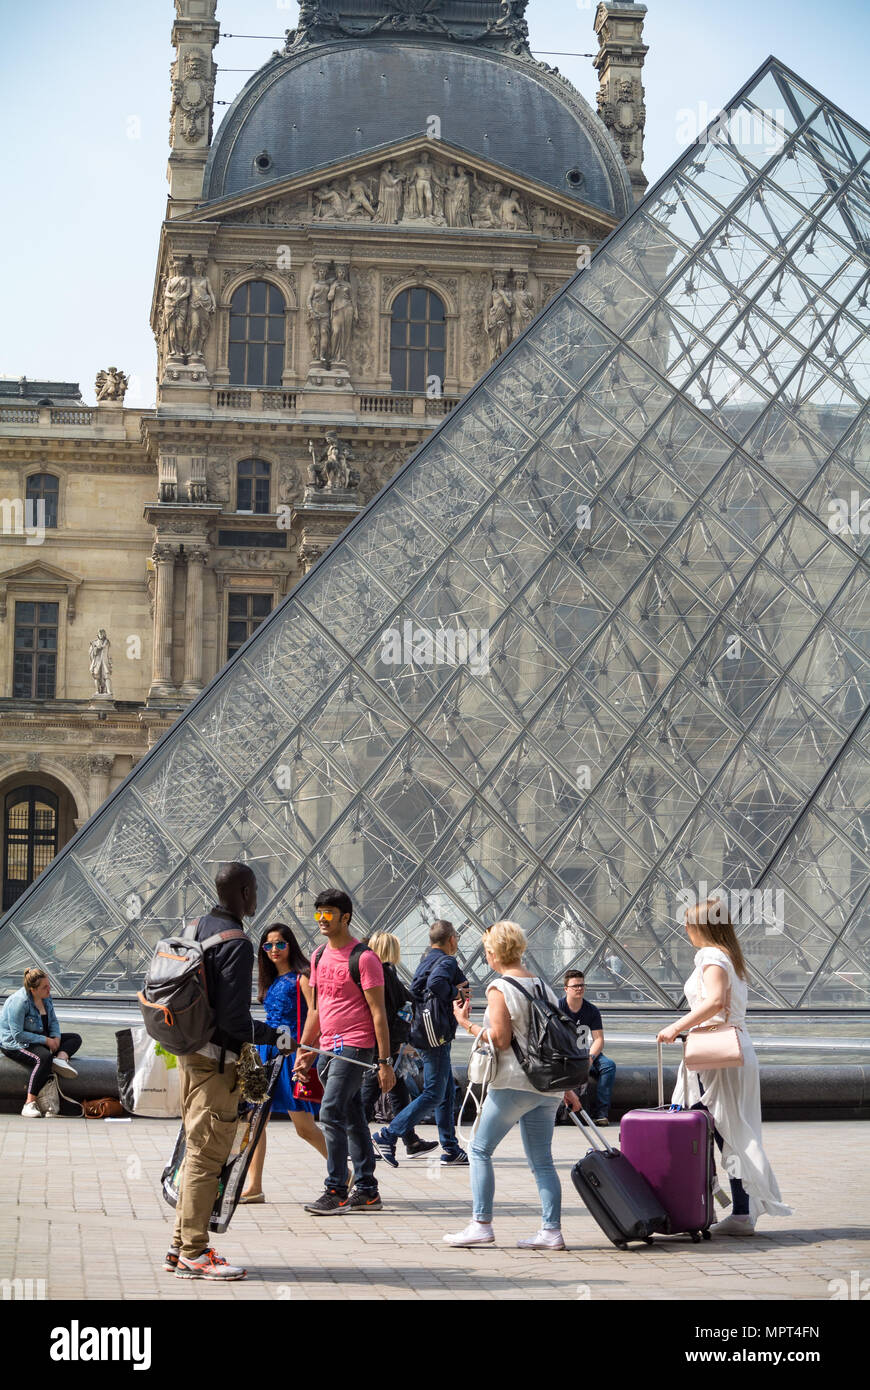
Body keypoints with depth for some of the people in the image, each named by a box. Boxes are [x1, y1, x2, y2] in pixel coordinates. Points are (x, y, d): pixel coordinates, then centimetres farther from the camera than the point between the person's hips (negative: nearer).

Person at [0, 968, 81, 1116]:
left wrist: (56, 1037, -7)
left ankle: (61, 1056, -27)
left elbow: (53, 1021, 14)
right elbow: (18, 1035, -26)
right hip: (14, 1043, -9)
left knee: (75, 1038, 2)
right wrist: (46, 1040, -23)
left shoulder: (46, 996, 1)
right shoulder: (19, 1001, -24)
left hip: (39, 1038, 9)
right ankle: (30, 1102, -38)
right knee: (43, 1057, -37)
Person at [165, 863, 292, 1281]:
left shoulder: (199, 929, 11)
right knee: (207, 1154, -4)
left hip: (191, 1053, 10)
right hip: (216, 1058, -10)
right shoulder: (236, 943, -18)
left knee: (198, 1151, 16)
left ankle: (181, 1247, 21)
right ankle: (193, 1254, 0)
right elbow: (233, 1018, -23)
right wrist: (276, 1037, -15)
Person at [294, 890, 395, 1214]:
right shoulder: (319, 956, 13)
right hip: (329, 1048, 8)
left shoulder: (363, 958, -10)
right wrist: (305, 1049, 17)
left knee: (331, 1113, -14)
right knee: (352, 1119, 11)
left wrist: (384, 1061, -14)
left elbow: (378, 1012, -11)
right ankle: (367, 1192, 16)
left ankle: (335, 1192, -9)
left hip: (354, 1046, -8)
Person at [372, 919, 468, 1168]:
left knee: (447, 1091, 13)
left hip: (426, 1033, 10)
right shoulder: (447, 962, -12)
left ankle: (450, 1148, 16)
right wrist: (456, 992, -15)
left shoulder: (426, 961, 16)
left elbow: (415, 991, 11)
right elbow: (435, 984, -32)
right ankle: (388, 1135, -8)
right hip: (437, 1037, -10)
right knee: (433, 1094, -7)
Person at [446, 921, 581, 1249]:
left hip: (514, 1084, -7)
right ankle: (551, 1231, 4)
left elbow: (500, 1040, -16)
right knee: (541, 1160, 9)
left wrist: (466, 1023, -3)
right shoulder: (543, 985, 13)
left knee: (480, 1149, 4)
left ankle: (481, 1225, 1)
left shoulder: (500, 989, -9)